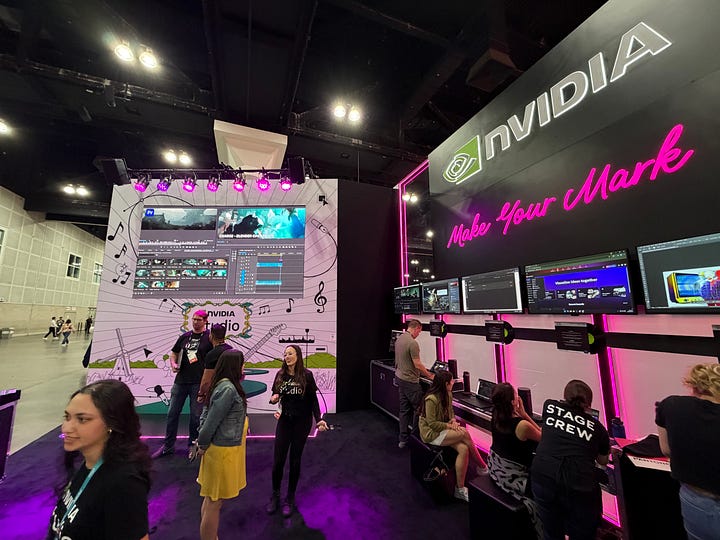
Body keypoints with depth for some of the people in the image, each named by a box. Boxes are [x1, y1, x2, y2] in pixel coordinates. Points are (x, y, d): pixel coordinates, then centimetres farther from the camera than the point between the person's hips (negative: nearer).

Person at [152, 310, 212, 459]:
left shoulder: (209, 338, -5)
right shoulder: (184, 336, 8)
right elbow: (173, 353, 18)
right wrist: (173, 364, -2)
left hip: (198, 383, -4)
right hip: (180, 381, 4)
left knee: (195, 416, 7)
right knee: (172, 413, 10)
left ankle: (192, 446, 25)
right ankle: (168, 446, 28)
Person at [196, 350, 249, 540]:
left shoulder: (223, 385, 3)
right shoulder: (228, 389, -26)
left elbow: (206, 412, 8)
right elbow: (212, 419, -24)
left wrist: (203, 441, 7)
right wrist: (202, 445, -9)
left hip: (222, 447, 9)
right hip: (224, 451, -9)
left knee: (211, 499, 24)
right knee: (215, 502, 7)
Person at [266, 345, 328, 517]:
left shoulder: (306, 375, -11)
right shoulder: (280, 374, -1)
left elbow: (313, 399, -7)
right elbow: (275, 395, 6)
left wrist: (318, 419, -16)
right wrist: (273, 399, -17)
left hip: (302, 422, -2)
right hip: (284, 420, 2)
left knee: (295, 460, 11)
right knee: (278, 460, 7)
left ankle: (290, 499, 31)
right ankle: (275, 496, 31)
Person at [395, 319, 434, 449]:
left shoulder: (399, 339, 6)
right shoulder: (412, 343, -22)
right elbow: (417, 365, -20)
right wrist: (430, 376, -6)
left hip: (399, 377, 9)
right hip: (410, 381, -9)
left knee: (404, 409, 14)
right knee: (418, 408, 8)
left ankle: (403, 439, 22)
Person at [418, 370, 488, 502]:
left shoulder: (448, 395, 3)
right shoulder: (431, 399, -24)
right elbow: (432, 424, -19)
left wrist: (453, 421, -6)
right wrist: (449, 425, -17)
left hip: (444, 430, 8)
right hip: (431, 433, -8)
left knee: (463, 449, -19)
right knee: (464, 434, -22)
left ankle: (460, 488, -7)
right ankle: (482, 467, 1)